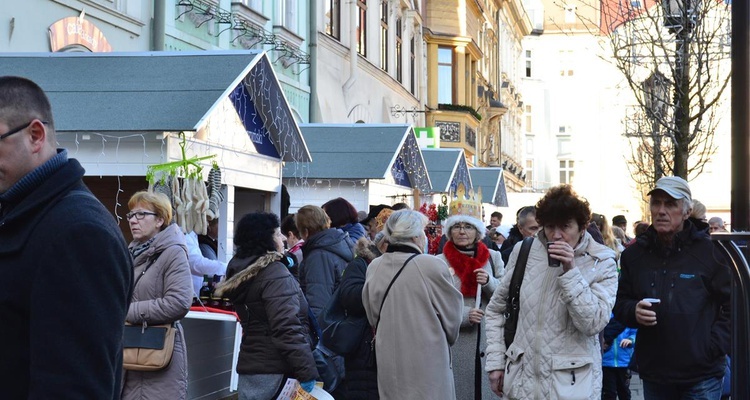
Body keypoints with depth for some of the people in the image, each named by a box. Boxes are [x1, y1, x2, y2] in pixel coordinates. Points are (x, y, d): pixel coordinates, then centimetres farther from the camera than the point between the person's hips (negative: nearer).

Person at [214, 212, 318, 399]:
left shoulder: (242, 271, 12)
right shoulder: (275, 274, -15)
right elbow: (287, 329, -23)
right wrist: (307, 373, -23)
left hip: (248, 368, 9)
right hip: (275, 373, -9)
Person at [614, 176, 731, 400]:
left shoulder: (709, 251, -5)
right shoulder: (634, 254, 6)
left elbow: (733, 305, -2)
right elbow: (621, 303, 13)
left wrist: (714, 346, -10)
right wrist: (633, 311, -9)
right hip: (653, 374, 4)